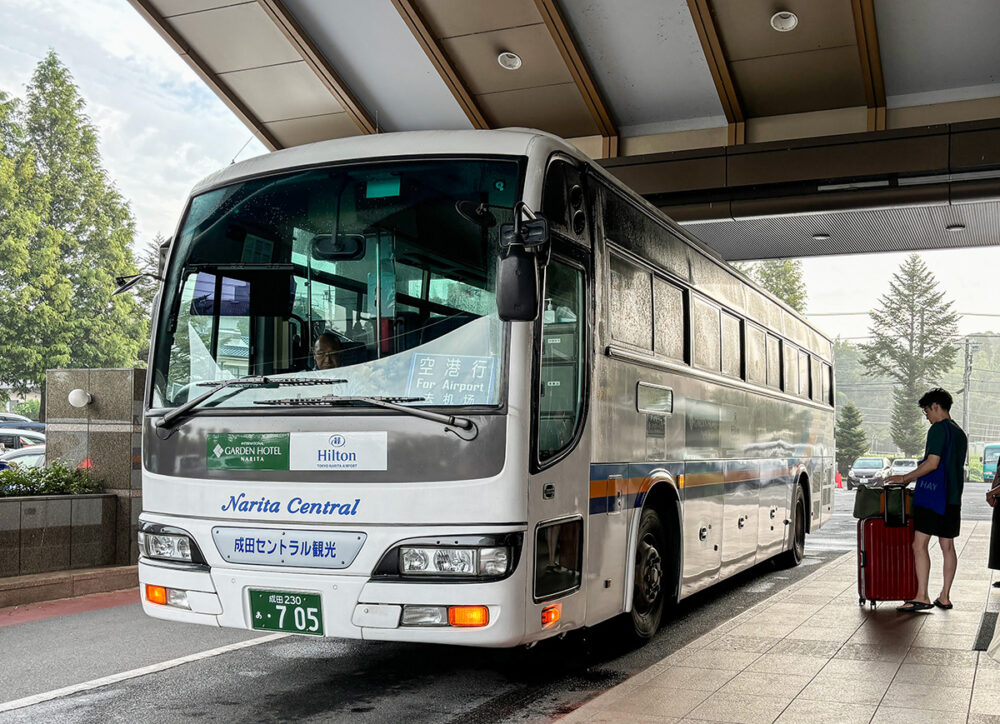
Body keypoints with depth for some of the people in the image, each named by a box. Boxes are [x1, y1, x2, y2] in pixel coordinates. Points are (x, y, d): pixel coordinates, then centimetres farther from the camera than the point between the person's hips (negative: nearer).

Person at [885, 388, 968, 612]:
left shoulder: (938, 429, -10)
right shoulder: (960, 433, 18)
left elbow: (932, 463, -18)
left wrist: (905, 478, -8)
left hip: (932, 495, -9)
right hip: (952, 497, 9)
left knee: (919, 545, -9)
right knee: (947, 546, 10)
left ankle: (922, 597, -13)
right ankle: (945, 597, 14)